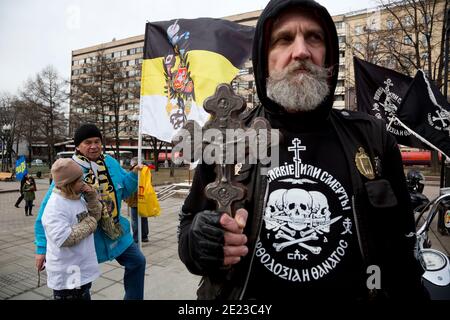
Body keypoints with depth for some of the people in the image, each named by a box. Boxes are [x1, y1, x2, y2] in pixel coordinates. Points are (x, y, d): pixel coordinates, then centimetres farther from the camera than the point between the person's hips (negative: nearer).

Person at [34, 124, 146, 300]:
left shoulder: (111, 163, -4)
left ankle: (133, 297, 38)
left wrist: (133, 174, -12)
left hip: (116, 232, 5)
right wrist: (42, 247, -14)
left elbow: (123, 190, 8)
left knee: (137, 261, 15)